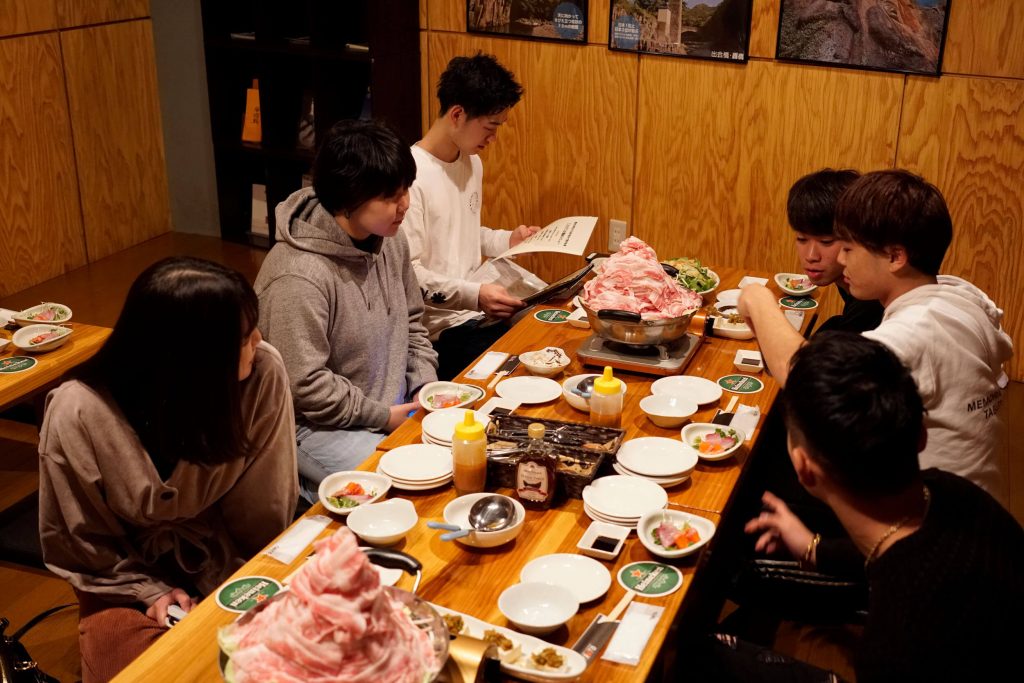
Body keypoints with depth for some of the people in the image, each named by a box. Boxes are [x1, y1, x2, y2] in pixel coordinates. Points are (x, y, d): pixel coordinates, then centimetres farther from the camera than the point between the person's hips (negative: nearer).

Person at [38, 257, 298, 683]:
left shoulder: (262, 373, -21)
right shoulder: (78, 415, -23)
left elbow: (264, 520, -11)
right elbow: (81, 544, -5)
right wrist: (151, 591, -13)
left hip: (232, 568, 1)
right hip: (132, 582, -1)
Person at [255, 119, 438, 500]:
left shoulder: (390, 241, 1)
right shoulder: (299, 277, -25)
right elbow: (304, 385, -22)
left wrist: (427, 386, 2)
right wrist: (383, 417, -14)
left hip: (396, 410, 8)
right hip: (318, 426, -8)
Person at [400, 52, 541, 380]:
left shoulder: (472, 163, 12)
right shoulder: (411, 175, -17)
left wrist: (509, 240, 9)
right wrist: (473, 295, -27)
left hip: (481, 312, 8)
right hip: (441, 331, -8)